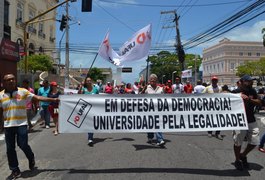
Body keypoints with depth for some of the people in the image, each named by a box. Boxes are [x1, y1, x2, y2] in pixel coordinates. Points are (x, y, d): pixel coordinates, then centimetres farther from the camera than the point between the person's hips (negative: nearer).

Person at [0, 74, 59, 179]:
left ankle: (31, 158, 28)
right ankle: (15, 171, 22)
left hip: (21, 124, -3)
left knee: (23, 144, -6)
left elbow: (37, 98, -9)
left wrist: (52, 100, -17)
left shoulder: (23, 91, -3)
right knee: (10, 148, 7)